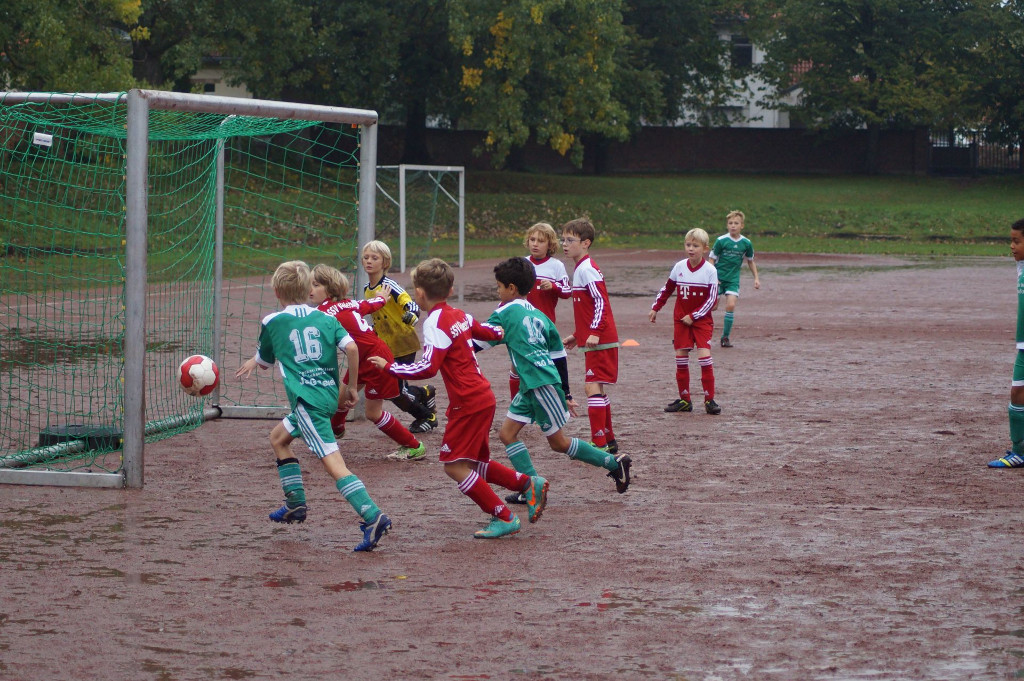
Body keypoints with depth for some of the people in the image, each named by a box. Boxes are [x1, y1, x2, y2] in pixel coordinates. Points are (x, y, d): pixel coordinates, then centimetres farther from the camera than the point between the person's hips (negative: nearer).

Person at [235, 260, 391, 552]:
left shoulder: (272, 322, 5)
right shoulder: (326, 319, 11)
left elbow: (264, 361, 21)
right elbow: (351, 347, -5)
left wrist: (251, 363, 45)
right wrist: (352, 386, 7)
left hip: (306, 399, -6)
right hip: (330, 395, 6)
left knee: (333, 462, -15)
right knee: (278, 437, 28)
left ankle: (373, 516, -30)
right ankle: (295, 503, 30)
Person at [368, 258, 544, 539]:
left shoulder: (436, 323, -15)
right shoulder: (460, 316, 10)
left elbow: (428, 368, -24)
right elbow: (492, 333, 22)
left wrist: (389, 366, -15)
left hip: (468, 404, -9)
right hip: (483, 398, 9)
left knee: (455, 466, -7)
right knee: (475, 464, 19)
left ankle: (503, 517, -6)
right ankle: (528, 484, 20)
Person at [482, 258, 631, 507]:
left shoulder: (506, 313, -8)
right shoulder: (539, 316, 16)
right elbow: (559, 356, 18)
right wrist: (566, 395, 24)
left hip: (542, 384, -9)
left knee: (559, 442, 2)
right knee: (507, 432, 8)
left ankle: (614, 463, 8)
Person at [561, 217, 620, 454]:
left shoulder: (587, 269, -14)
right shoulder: (581, 268, 16)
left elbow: (601, 302, -22)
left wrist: (594, 332, -28)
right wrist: (577, 335, 26)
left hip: (600, 342, -10)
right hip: (593, 340, 10)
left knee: (593, 387, -13)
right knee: (598, 388, 15)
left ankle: (599, 443, -15)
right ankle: (609, 440, 23)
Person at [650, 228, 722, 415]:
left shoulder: (710, 270, -10)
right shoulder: (679, 267, 0)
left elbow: (712, 299, -11)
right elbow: (667, 289, 15)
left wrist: (693, 316, -15)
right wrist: (655, 308, 15)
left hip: (702, 320, -4)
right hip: (680, 319, 4)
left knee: (704, 356, -14)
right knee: (681, 358, 3)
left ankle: (709, 400, -6)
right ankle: (684, 400, 12)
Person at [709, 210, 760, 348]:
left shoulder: (746, 243, 0)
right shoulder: (721, 241, -9)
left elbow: (750, 261, 15)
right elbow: (712, 259, -4)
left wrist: (756, 278, 11)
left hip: (733, 279, 2)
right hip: (718, 277, -2)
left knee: (731, 306, -11)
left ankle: (725, 337, 2)